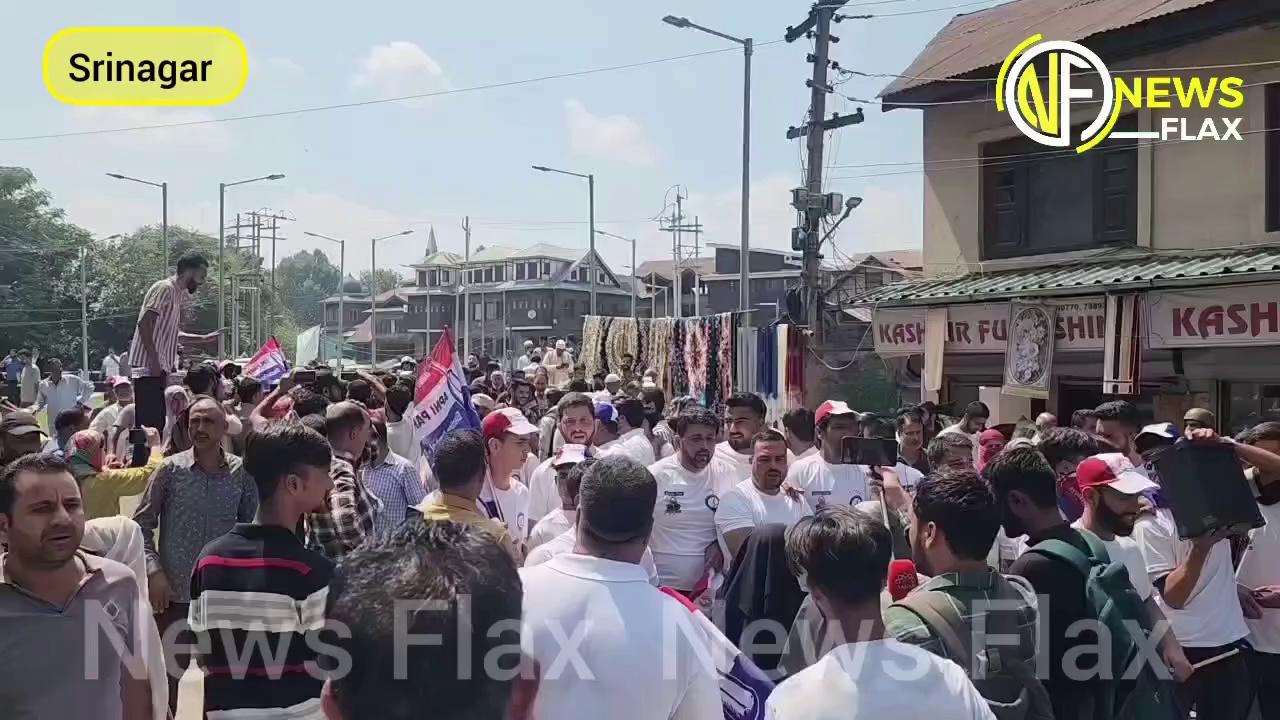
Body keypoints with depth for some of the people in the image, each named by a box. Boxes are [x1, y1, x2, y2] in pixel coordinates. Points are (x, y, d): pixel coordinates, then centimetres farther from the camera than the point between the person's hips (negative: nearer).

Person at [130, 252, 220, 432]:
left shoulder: (177, 294, 20)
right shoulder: (164, 288, -8)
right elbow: (144, 323, -18)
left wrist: (204, 338, 28)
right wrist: (154, 360, -21)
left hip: (159, 367, 10)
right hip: (149, 366, -10)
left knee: (157, 421, 9)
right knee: (149, 422, -12)